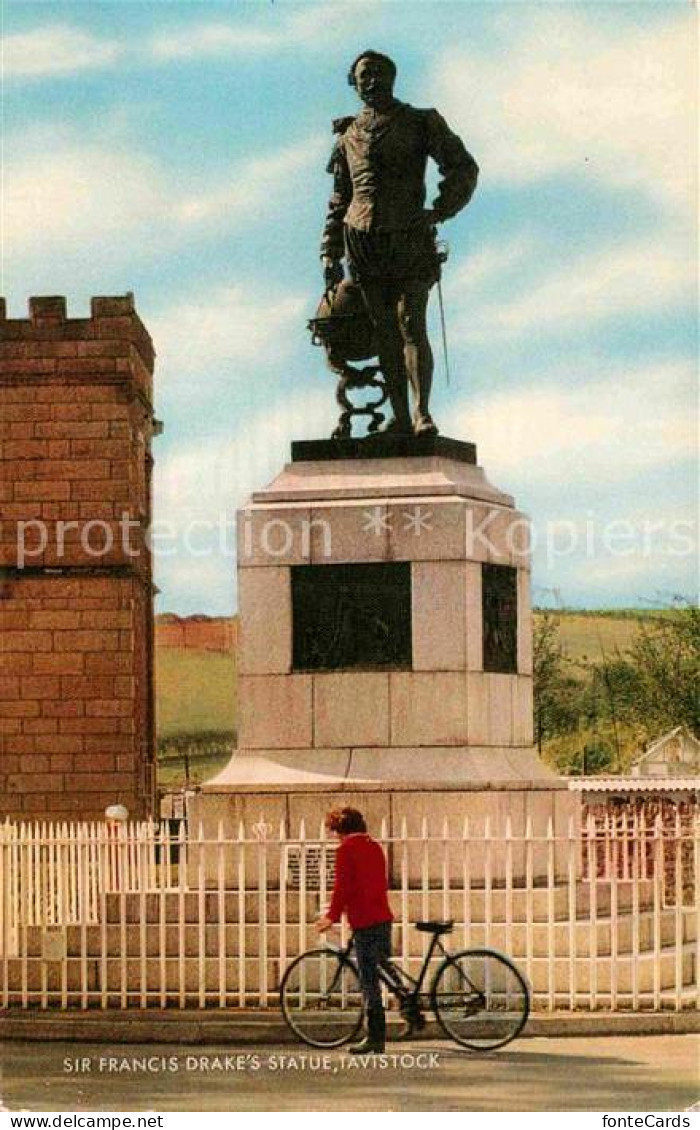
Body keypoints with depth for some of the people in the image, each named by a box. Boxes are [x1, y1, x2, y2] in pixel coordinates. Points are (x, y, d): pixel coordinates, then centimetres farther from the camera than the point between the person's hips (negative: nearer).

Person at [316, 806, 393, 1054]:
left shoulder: (346, 849, -6)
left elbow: (343, 886, -12)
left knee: (369, 981, -6)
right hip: (383, 918, 8)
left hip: (364, 922, -8)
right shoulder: (375, 847, 16)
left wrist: (332, 916, -3)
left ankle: (375, 1038, -6)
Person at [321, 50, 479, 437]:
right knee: (385, 332, 1)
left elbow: (463, 168, 2)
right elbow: (338, 199, 21)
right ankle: (400, 418, 1)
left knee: (411, 326, -12)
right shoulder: (349, 136, 19)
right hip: (363, 242, 4)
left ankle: (423, 413, -14)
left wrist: (438, 211, -11)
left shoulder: (422, 123, 7)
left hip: (409, 239, -4)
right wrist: (330, 254, 13)